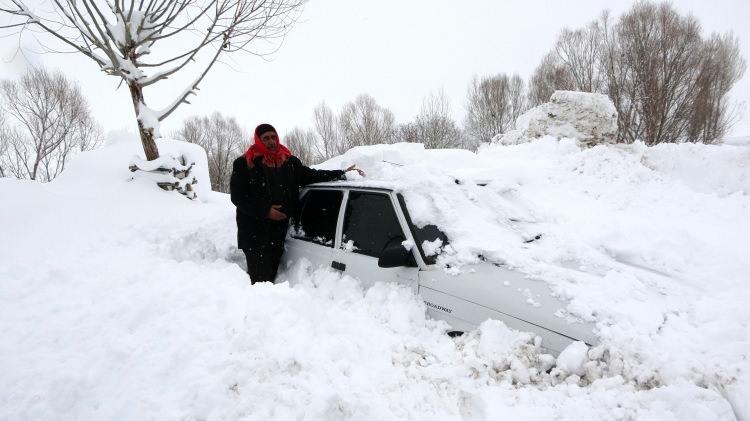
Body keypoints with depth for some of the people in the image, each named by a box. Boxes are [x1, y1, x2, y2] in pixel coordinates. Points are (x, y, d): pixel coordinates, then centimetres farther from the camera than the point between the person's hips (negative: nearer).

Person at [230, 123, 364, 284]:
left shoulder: (289, 161, 12)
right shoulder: (244, 164, 0)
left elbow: (310, 175, 16)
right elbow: (237, 197, -3)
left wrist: (341, 173, 8)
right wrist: (265, 211, -12)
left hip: (279, 231, 4)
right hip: (254, 233, -4)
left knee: (272, 276, 7)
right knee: (261, 278, -9)